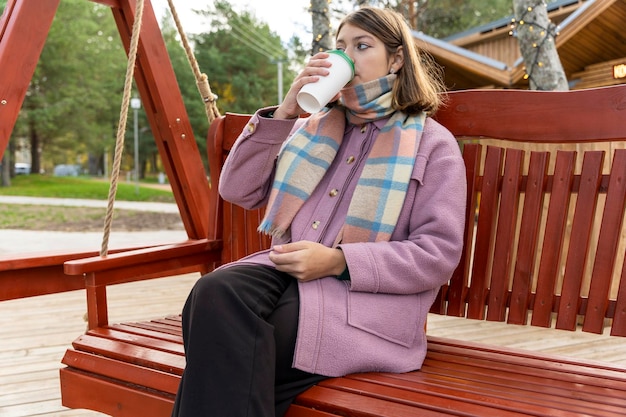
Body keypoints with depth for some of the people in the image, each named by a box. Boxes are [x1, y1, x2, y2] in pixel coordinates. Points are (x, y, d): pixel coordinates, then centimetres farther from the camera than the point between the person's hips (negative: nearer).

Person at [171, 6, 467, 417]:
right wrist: (283, 113, 1)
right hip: (287, 271, 5)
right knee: (214, 293, -30)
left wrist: (338, 261, -16)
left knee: (236, 349, -30)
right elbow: (237, 190, 12)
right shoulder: (310, 129, 21)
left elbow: (439, 253, -4)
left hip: (367, 294, -4)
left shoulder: (433, 144, 6)